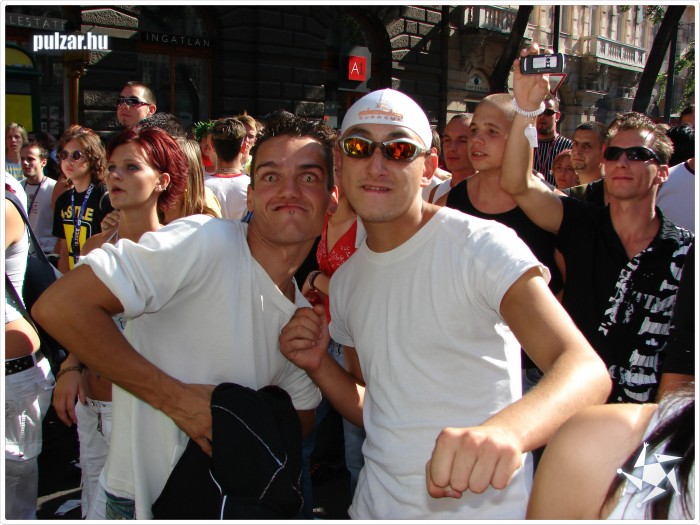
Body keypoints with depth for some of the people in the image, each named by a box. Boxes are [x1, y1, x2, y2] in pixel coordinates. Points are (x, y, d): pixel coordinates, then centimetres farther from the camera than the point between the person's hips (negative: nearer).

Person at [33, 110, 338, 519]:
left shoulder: (303, 315, 1)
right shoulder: (207, 242, -22)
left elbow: (302, 416, 14)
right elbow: (59, 305, -29)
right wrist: (174, 397, -25)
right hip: (145, 499, -6)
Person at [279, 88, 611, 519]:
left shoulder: (480, 245, -17)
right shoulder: (345, 281, 3)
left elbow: (587, 370, -30)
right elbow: (371, 409, 11)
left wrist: (504, 430, -49)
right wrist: (318, 365, -8)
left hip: (484, 509, -5)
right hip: (376, 505, 6)